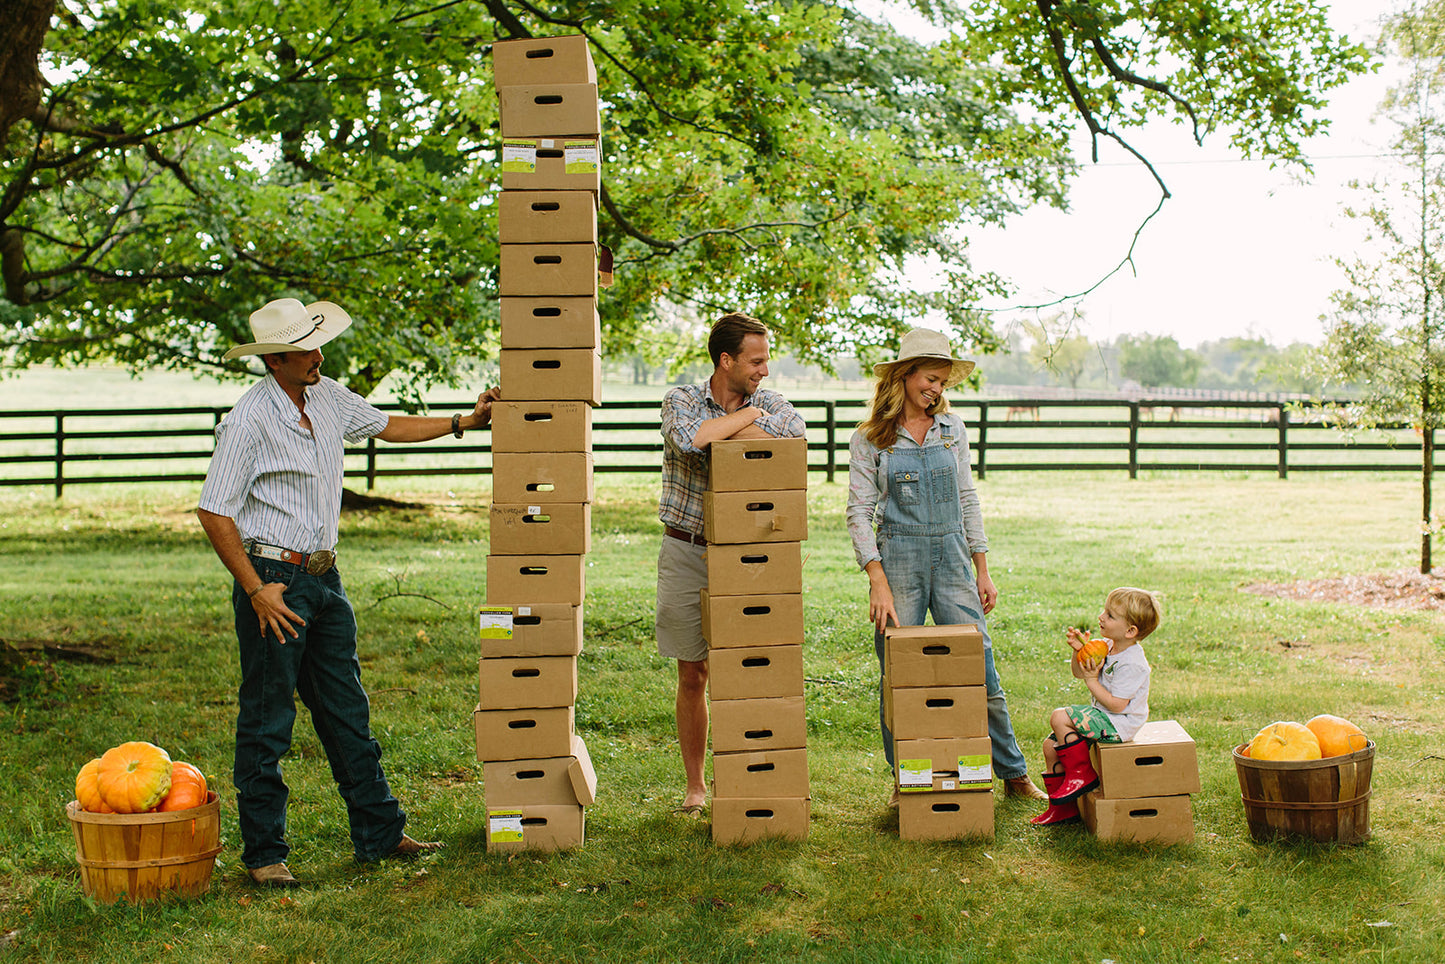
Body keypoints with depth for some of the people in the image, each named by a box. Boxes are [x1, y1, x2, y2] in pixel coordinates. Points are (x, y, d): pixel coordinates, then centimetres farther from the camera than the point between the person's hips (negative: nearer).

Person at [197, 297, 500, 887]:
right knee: (266, 722, 0)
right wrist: (256, 590, -18)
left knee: (347, 711, 12)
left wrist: (464, 423, 23)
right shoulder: (248, 421, -16)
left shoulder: (328, 397, 7)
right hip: (272, 576, -7)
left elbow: (386, 426, 25)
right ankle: (263, 853, 11)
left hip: (324, 576, 8)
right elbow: (214, 512, -15)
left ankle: (380, 834, 20)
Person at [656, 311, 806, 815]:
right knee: (692, 675, 6)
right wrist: (748, 415, -13)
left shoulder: (775, 406, 3)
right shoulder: (681, 400, -3)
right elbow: (689, 439, -27)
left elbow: (796, 445, -19)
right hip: (686, 552, -1)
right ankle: (695, 786, 18)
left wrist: (719, 431, -17)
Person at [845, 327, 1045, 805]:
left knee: (980, 669, 2)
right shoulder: (869, 439, -1)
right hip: (898, 555, -2)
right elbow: (859, 513, -4)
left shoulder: (952, 428, 9)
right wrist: (878, 582, -13)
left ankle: (1014, 774, 13)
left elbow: (968, 501, 13)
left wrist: (983, 570, 10)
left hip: (952, 555, 2)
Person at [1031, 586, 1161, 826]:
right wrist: (1079, 651, -4)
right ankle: (1062, 808, 14)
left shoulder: (1132, 664, -24)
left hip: (1119, 724, -10)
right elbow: (1078, 672, 15)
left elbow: (1116, 705, -25)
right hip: (1103, 717, 10)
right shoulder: (1107, 648, 4)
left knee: (1059, 718, -22)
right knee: (1051, 745, 4)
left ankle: (1081, 773, -4)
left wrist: (1091, 679, -21)